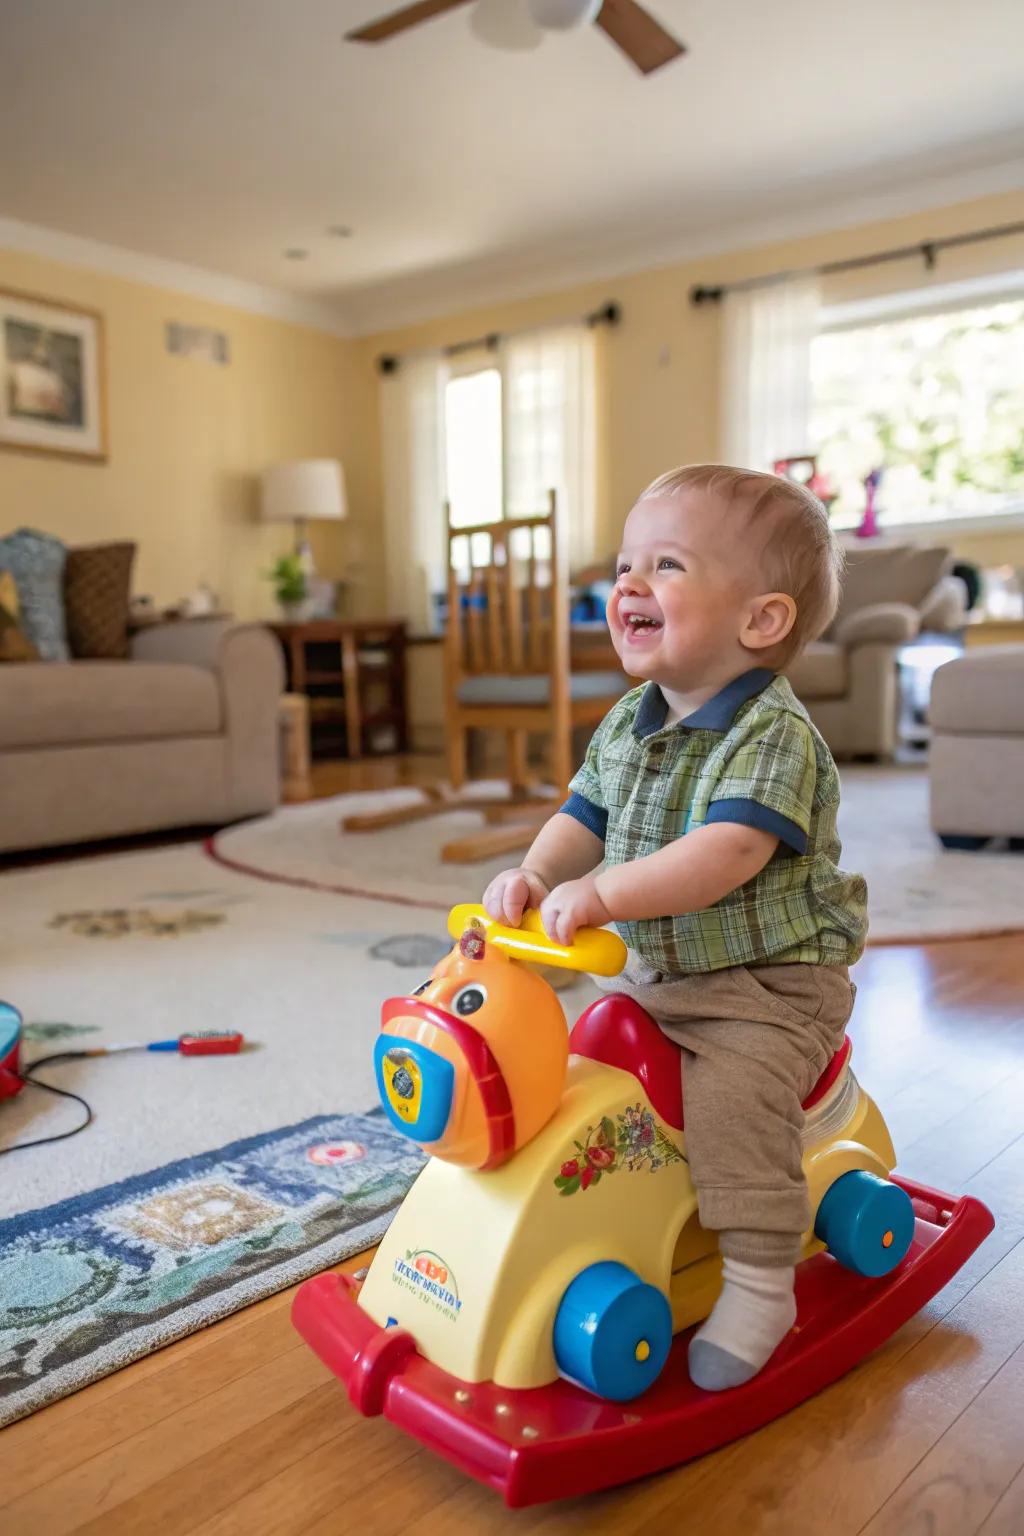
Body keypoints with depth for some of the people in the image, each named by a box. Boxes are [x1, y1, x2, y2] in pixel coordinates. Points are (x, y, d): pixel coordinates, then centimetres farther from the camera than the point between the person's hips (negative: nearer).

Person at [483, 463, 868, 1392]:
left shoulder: (774, 735, -22)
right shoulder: (627, 726, 3)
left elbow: (728, 853, -34)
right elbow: (584, 817, 7)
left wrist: (602, 893, -41)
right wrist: (534, 874, -14)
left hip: (770, 984, -7)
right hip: (658, 974, 8)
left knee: (730, 1097, -24)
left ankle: (762, 1283, -4)